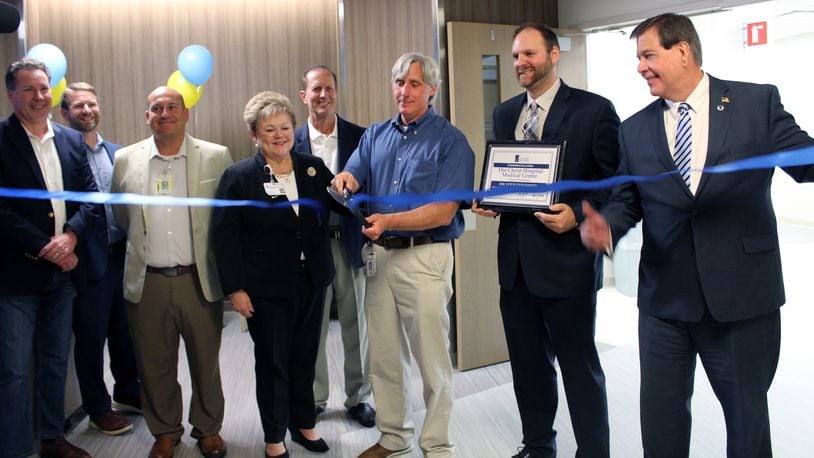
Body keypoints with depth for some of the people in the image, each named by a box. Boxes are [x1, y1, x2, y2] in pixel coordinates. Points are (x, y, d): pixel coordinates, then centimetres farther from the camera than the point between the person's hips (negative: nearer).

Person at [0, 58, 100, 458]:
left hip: (62, 271, 5)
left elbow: (93, 200, 5)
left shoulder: (72, 140, 9)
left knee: (55, 362, 15)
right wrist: (48, 250, -15)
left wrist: (70, 236, -13)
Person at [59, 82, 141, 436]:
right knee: (91, 335, 8)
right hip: (89, 258, -5)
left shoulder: (117, 153, 9)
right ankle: (98, 408, 23)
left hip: (122, 253, 6)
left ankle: (128, 391, 36)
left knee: (124, 327, 18)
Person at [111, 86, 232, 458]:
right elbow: (120, 216, 15)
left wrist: (220, 263, 5)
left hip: (199, 280, -1)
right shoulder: (125, 159, 4)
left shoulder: (216, 157, -2)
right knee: (154, 365, 12)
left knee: (205, 362, 11)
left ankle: (208, 428, 31)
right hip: (146, 284, 2)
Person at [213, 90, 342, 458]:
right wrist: (235, 288, -13)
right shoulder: (239, 176, -7)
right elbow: (225, 235, -9)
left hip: (312, 282, 4)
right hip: (266, 288, -3)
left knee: (305, 358, 16)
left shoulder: (314, 167, 4)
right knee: (272, 362, 8)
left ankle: (303, 423, 35)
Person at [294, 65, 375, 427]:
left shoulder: (359, 136, 1)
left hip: (350, 242, 0)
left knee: (356, 326, 9)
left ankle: (358, 397, 25)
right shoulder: (293, 142, 1)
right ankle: (314, 398, 26)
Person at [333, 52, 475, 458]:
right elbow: (352, 176, 0)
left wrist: (390, 221, -25)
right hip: (379, 256, 5)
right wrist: (345, 179, -23)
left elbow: (444, 211, -14)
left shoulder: (450, 141, -6)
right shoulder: (375, 135, 12)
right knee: (384, 356, 14)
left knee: (432, 359, 2)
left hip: (425, 257, -5)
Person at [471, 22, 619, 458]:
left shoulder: (594, 110, -7)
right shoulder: (505, 112, 12)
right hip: (516, 259, 6)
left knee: (579, 364, 3)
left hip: (567, 258, -6)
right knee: (528, 362, 17)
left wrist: (577, 214, -21)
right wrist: (488, 200, 0)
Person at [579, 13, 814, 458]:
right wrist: (605, 224, -14)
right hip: (664, 299, 3)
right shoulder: (635, 129, 8)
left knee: (746, 414, 14)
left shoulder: (758, 102, -1)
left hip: (743, 295, -2)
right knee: (660, 420, 13)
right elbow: (627, 201, 8)